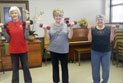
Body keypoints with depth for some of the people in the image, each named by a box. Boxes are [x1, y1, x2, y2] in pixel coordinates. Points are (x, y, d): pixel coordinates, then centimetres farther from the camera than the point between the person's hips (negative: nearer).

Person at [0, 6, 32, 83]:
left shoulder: (23, 23, -3)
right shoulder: (8, 25, -1)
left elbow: (26, 37, -6)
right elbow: (8, 38, -2)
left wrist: (27, 26, -16)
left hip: (23, 49, 0)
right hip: (13, 49, 1)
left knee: (25, 67, 9)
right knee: (15, 68, 10)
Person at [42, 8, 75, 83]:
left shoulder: (66, 25, -1)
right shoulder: (51, 26, 1)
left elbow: (70, 37, -7)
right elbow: (48, 38, -4)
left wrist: (71, 28, -17)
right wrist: (45, 30, -16)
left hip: (64, 50, -1)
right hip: (54, 50, 1)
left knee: (65, 67, 10)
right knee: (55, 66, 14)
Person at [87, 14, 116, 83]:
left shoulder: (108, 29, 2)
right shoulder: (93, 29, 0)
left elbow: (111, 39, -4)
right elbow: (90, 40, -7)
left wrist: (112, 30, -14)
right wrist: (89, 30, -16)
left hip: (106, 52, 1)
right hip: (95, 52, 0)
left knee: (106, 68, 7)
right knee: (95, 69, 9)